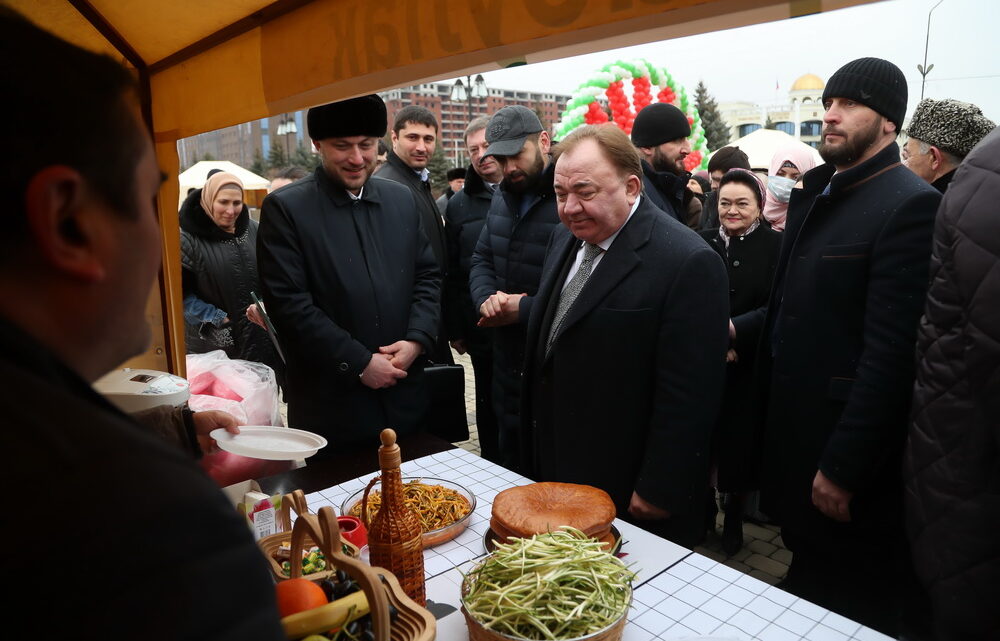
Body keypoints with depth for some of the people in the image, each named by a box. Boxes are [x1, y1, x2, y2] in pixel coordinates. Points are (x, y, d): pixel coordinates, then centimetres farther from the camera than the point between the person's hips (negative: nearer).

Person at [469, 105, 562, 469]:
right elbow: (482, 259, 16)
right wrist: (486, 298, -5)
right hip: (507, 361, 8)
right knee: (511, 462, 23)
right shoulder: (502, 199, 10)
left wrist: (523, 310, -20)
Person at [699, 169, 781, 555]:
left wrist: (733, 329, -22)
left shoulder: (776, 246, -1)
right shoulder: (702, 244, 6)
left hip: (749, 368, -2)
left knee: (740, 445, 7)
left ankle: (734, 519, 30)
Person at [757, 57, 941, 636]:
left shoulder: (909, 205, -17)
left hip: (843, 447, -7)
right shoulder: (814, 193, 10)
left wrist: (843, 467, -20)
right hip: (793, 430, 8)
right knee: (807, 573, 24)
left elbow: (890, 351, -22)